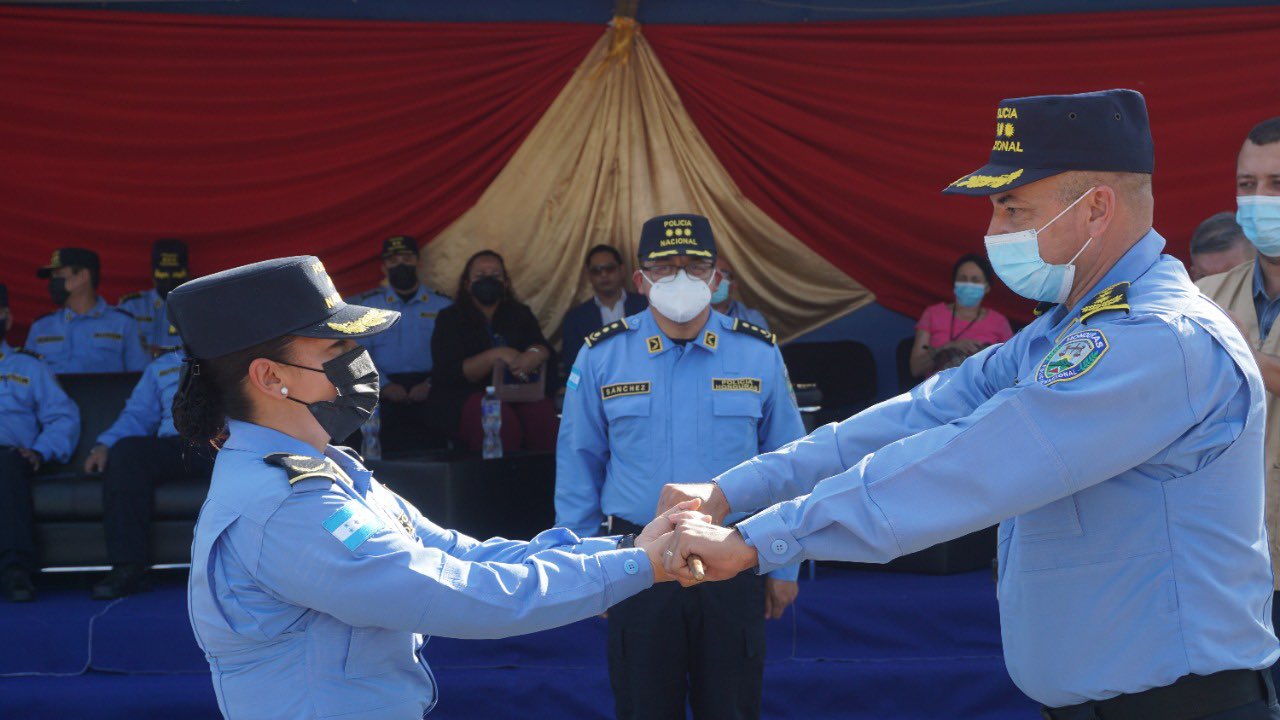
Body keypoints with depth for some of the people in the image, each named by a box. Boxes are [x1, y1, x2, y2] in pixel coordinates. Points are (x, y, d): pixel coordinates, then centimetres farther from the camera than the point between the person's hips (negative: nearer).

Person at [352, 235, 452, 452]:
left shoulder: (443, 306, 14)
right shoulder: (367, 304, 16)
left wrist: (431, 385, -14)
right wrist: (384, 385, -11)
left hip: (428, 392, 0)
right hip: (387, 393, 1)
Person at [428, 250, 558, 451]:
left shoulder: (521, 314, 20)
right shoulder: (450, 319, 8)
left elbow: (547, 351, 4)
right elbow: (450, 373, -6)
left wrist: (536, 354, -22)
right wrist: (497, 355, -18)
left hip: (519, 394, 3)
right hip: (468, 396, -3)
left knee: (541, 412, -31)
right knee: (502, 420, -36)